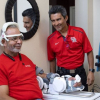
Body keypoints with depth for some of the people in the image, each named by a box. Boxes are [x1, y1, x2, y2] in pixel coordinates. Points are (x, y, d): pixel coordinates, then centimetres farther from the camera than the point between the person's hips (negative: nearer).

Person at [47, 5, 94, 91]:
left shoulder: (79, 32, -5)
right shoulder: (51, 39, 0)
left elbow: (89, 52, -1)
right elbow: (52, 60, 8)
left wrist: (91, 71, -5)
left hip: (79, 73, 0)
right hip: (62, 74, 1)